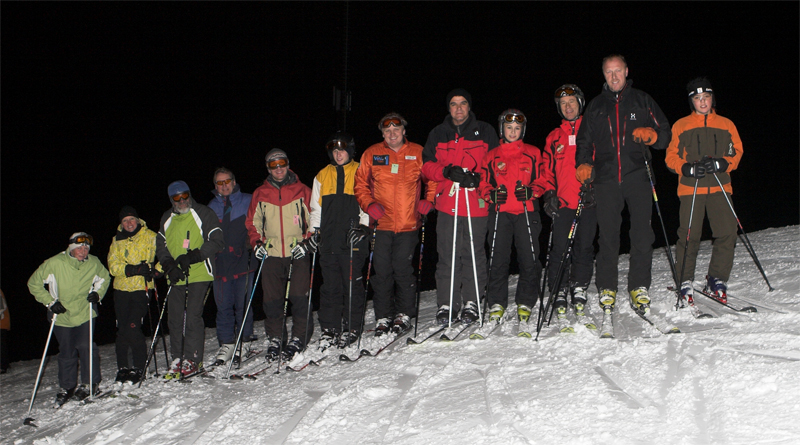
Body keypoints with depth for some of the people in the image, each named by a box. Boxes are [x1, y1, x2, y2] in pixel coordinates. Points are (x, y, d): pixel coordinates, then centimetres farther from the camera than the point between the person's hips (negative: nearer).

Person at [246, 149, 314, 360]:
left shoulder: (302, 191, 5)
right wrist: (257, 243, 4)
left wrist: (308, 241, -5)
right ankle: (275, 339, 13)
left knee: (299, 297, -7)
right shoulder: (260, 194, 11)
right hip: (271, 255, 2)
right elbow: (252, 222, 19)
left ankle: (299, 338, 3)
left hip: (298, 255, -2)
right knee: (272, 300, 1)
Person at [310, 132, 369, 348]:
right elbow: (316, 208, 20)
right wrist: (315, 231, 9)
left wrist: (361, 225, -9)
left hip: (353, 241, -3)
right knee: (330, 286, 3)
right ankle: (329, 329, 8)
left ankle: (352, 328, 7)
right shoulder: (322, 176, 17)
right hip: (329, 241, 3)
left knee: (353, 284, -1)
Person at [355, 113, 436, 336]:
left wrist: (428, 200, 1)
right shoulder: (371, 154, 7)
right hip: (382, 224, 1)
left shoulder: (418, 153, 5)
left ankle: (404, 314, 9)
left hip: (408, 224, -1)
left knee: (403, 269, -6)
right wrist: (369, 204, -3)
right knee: (382, 271, 0)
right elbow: (360, 184, 12)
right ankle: (383, 317, 10)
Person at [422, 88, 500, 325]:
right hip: (447, 203, 1)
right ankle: (446, 305, 1)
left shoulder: (485, 132, 10)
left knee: (474, 254, -1)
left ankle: (471, 302, 8)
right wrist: (447, 172, -10)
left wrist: (478, 178, -11)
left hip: (477, 202, -1)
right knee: (447, 256, -3)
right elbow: (427, 165, 10)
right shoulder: (438, 134, 15)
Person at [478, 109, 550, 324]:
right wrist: (492, 195, -7)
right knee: (498, 259, -5)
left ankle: (525, 302, 8)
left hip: (527, 212, 0)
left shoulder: (533, 154, 13)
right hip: (500, 213, 1)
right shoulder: (491, 157, 15)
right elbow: (482, 184, 13)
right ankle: (497, 303, 3)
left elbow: (544, 180, 9)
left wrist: (531, 192, -10)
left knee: (529, 259, -5)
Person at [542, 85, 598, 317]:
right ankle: (559, 291, 3)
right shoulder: (554, 137, 17)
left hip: (588, 200, -1)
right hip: (562, 201, 1)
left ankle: (580, 289, 12)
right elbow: (547, 170, 17)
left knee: (584, 247, 0)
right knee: (560, 248, -5)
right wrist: (549, 195, 4)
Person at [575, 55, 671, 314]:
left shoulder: (642, 101, 14)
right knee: (608, 235, -2)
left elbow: (665, 135, 12)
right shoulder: (596, 106, 19)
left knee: (642, 233, -7)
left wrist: (651, 135, -10)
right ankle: (607, 288, 6)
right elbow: (584, 141, 22)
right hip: (606, 178, 1)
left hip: (637, 175, -1)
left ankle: (639, 287, 0)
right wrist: (584, 166, 3)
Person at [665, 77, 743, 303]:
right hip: (690, 188, -1)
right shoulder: (681, 126, 11)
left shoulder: (726, 125, 15)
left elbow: (736, 153, 11)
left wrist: (720, 164, -10)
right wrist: (688, 168, -12)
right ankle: (685, 281, 6)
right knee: (689, 235, -8)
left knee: (727, 233, -10)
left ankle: (717, 279, 5)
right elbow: (671, 157, 8)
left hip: (719, 188, 2)